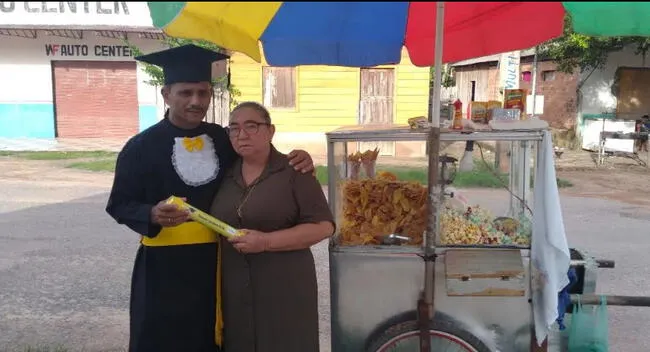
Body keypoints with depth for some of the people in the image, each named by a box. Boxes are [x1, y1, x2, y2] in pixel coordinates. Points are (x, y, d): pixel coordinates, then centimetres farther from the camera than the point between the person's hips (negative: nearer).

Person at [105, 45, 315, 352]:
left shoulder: (224, 139, 4)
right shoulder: (141, 147, -6)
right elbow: (119, 204, -3)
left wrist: (296, 163, -8)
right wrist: (152, 214, -24)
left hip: (216, 265, 3)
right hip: (163, 268, -3)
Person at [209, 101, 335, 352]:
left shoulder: (293, 170, -5)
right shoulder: (224, 175, 9)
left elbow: (323, 226, -11)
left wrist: (266, 241, -18)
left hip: (284, 288, -4)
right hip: (234, 290, 4)